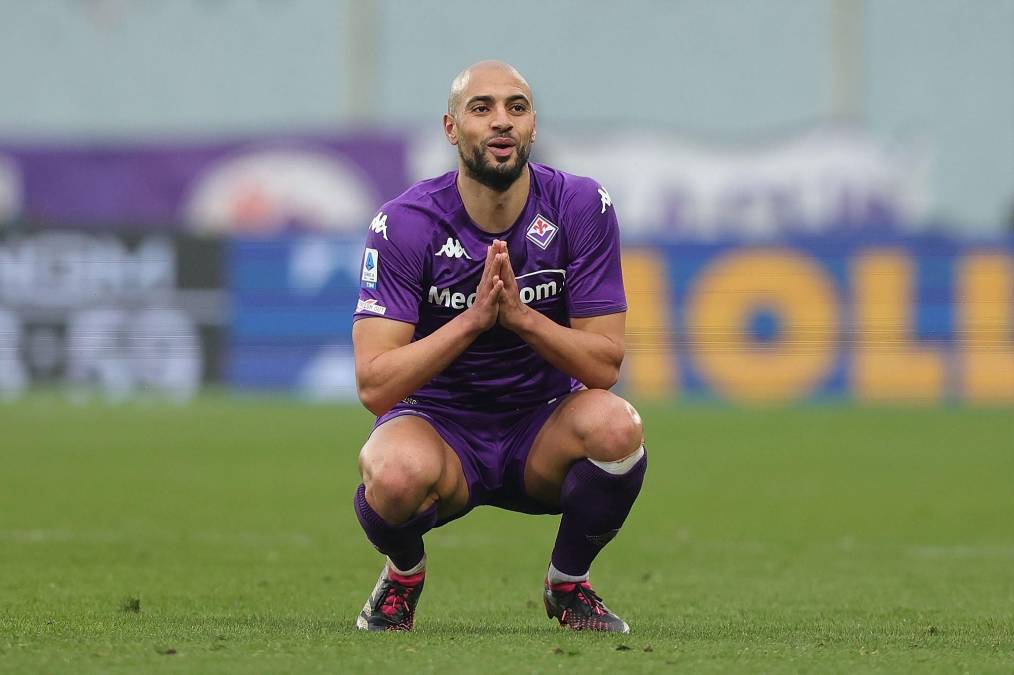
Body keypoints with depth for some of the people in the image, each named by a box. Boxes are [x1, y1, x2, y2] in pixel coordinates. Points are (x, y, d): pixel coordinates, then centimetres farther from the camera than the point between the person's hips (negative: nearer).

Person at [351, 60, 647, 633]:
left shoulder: (581, 208, -9)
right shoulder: (405, 223, -14)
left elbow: (604, 364, -11)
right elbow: (374, 385, -20)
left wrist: (521, 316, -27)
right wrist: (472, 320, -31)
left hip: (541, 434, 2)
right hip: (438, 422, -2)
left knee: (615, 425, -32)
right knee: (398, 472, -37)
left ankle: (570, 583, -1)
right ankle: (404, 575, 2)